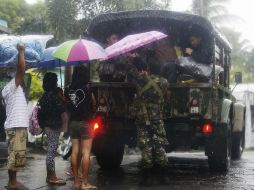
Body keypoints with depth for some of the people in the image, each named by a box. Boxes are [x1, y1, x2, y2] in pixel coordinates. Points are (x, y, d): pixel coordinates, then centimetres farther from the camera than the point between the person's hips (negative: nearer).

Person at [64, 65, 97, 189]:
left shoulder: (68, 90, 2)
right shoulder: (87, 89, -11)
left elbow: (66, 105, 6)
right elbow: (94, 104, 0)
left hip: (73, 123, 6)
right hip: (85, 123, -5)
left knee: (75, 152, 9)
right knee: (86, 153, -4)